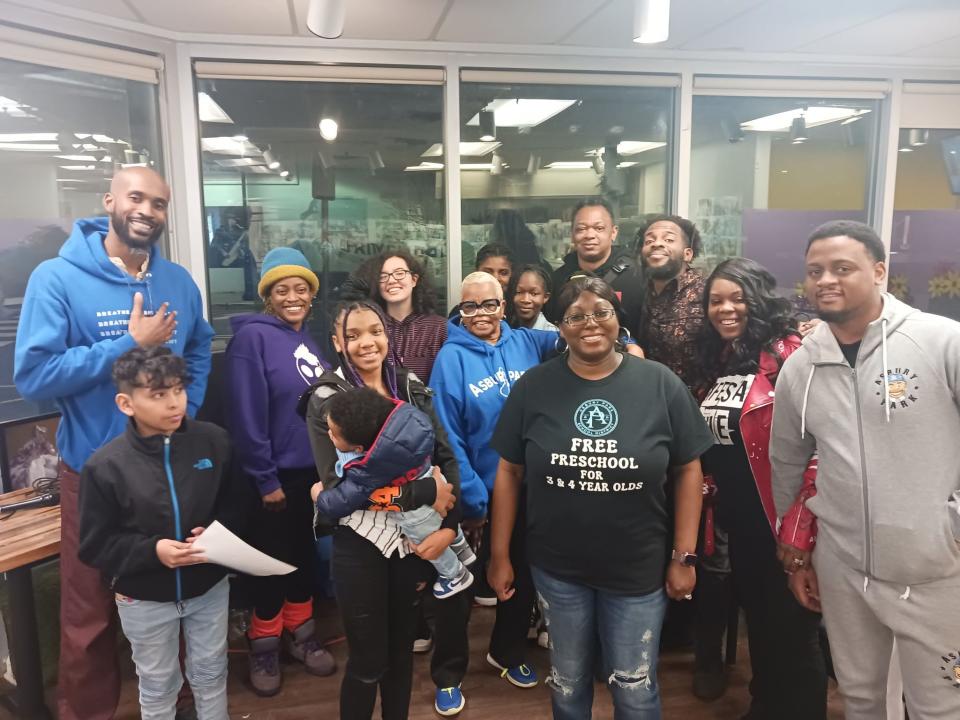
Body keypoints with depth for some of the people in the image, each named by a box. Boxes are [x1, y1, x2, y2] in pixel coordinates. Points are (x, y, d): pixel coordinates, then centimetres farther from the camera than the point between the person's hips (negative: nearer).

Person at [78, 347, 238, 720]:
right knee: (157, 687, 21)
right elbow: (94, 547, -12)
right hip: (145, 599, -1)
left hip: (210, 587, 2)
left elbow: (236, 505, 0)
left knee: (211, 675, 22)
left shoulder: (214, 441, -13)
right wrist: (152, 551, -25)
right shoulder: (106, 465, -19)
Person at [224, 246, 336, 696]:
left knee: (305, 554, 18)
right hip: (277, 475, -6)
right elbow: (246, 416, -18)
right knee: (272, 560, 8)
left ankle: (301, 634, 35)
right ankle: (264, 644, 28)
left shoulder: (312, 337, 7)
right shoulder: (252, 337, -14)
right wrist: (265, 479, -17)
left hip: (315, 471, 7)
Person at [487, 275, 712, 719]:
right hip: (556, 567, 1)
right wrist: (500, 554, 0)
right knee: (567, 682, 21)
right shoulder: (533, 387, -7)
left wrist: (684, 555, -4)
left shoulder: (661, 384, -9)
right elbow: (509, 472, -2)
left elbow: (688, 470, -3)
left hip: (639, 568, -1)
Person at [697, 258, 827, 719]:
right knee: (757, 620, 23)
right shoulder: (718, 360, 9)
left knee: (792, 630, 8)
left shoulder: (789, 354, -16)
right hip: (738, 520, 8)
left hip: (781, 519, -8)